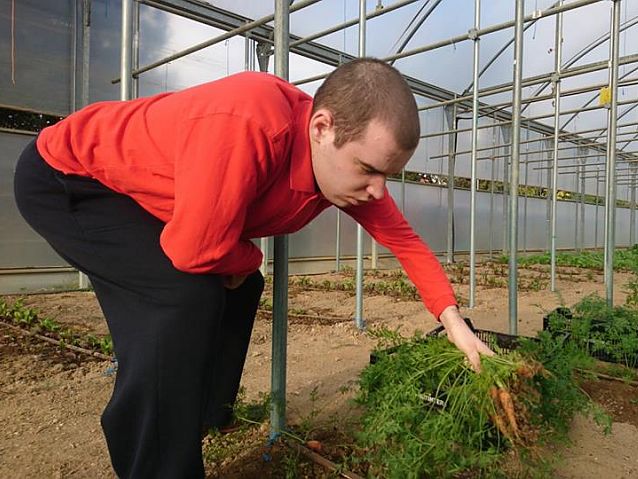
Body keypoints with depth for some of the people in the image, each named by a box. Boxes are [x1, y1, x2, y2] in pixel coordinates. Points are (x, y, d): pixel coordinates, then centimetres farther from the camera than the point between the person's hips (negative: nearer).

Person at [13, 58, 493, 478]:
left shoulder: (348, 159, -13)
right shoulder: (247, 122, -40)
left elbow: (405, 239, -3)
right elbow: (195, 250, -34)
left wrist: (453, 320, -8)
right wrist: (250, 258, -14)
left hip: (136, 192, 8)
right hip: (63, 174, -7)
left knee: (238, 290, 6)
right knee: (188, 293, -24)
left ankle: (202, 415, 24)